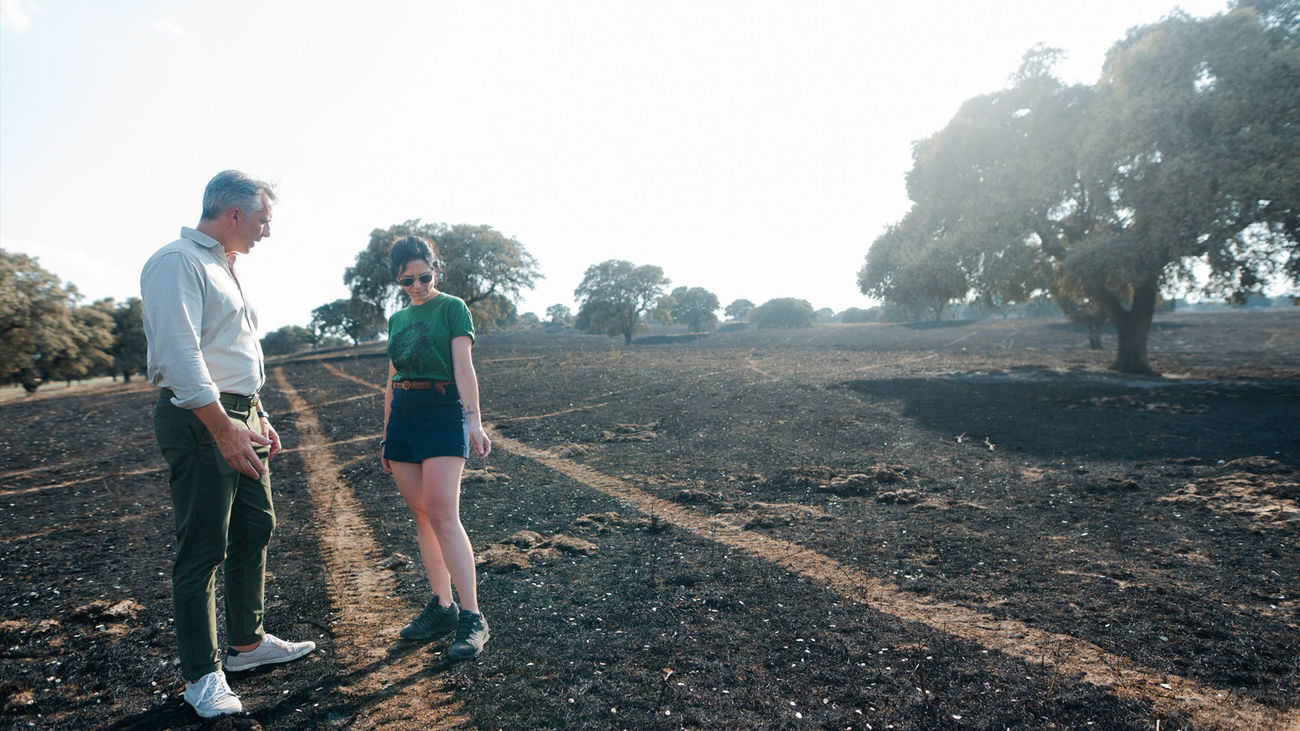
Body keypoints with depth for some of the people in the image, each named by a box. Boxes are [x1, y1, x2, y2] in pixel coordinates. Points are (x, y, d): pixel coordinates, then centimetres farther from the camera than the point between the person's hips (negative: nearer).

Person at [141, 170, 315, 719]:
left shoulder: (222, 267, 20)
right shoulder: (178, 262, -12)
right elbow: (179, 354, -22)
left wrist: (256, 417, 19)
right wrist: (223, 428, -26)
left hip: (239, 417, 10)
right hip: (199, 422, -10)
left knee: (255, 529, 14)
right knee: (203, 550, -3)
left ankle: (247, 642, 29)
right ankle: (202, 675, 9)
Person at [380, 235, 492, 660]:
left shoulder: (452, 307, -1)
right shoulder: (397, 319, 17)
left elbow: (463, 368, -12)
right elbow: (392, 380, 20)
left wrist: (473, 420, -24)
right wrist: (386, 434, 19)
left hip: (442, 413, -6)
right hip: (402, 417, 7)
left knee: (443, 517, -14)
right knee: (420, 518, 7)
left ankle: (471, 618, -11)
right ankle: (441, 607, 16)